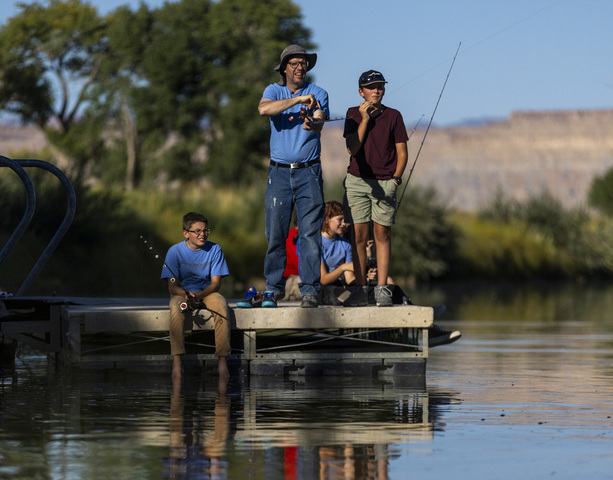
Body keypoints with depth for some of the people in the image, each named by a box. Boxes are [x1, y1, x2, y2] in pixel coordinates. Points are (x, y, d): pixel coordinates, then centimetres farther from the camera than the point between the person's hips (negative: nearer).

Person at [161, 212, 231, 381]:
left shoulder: (214, 250, -1)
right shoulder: (175, 251, -5)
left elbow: (216, 283, -5)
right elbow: (172, 287, -8)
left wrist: (199, 295, -25)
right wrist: (187, 295, -30)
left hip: (207, 293, 1)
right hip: (182, 293, -1)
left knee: (222, 305, -33)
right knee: (176, 308, -36)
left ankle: (222, 361, -34)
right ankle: (177, 362, -40)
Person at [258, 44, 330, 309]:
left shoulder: (318, 94, 5)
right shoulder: (274, 91, 7)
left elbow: (320, 122, -13)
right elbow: (264, 109, -16)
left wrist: (312, 123, -38)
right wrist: (298, 100, -25)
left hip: (308, 172, -1)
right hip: (279, 172, 1)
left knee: (310, 233, -7)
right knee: (275, 234, 0)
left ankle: (309, 290, -5)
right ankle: (273, 289, 12)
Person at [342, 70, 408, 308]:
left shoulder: (393, 116, 5)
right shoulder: (354, 114, 6)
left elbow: (402, 152, 7)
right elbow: (352, 147, -6)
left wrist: (396, 178, -6)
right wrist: (365, 119, -11)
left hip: (385, 183, -1)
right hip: (357, 180, 1)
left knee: (382, 234, -3)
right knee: (359, 235, -1)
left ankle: (382, 289, -3)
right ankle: (360, 290, 3)